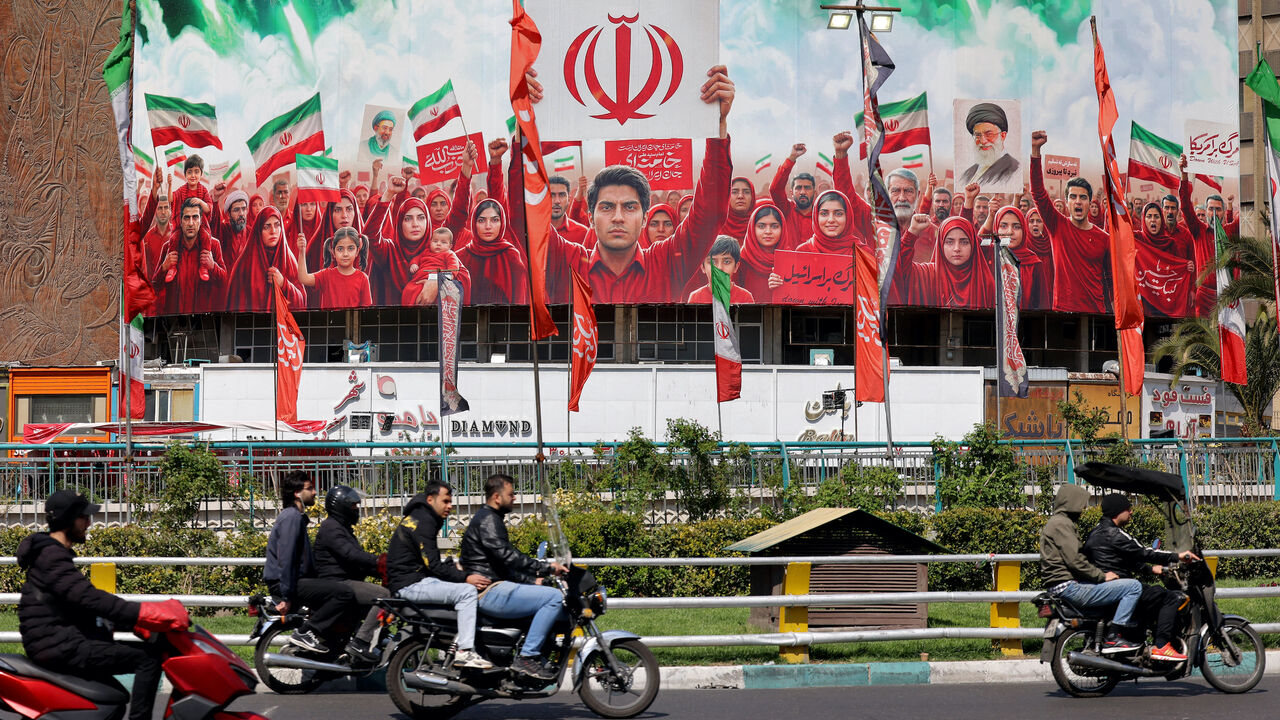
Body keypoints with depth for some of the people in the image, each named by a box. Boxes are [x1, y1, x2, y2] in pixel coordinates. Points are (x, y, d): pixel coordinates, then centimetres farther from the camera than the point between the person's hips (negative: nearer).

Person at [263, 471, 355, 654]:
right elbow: (285, 558, -20)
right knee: (346, 593, -21)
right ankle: (305, 633, -21)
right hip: (286, 583, -11)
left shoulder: (296, 516, 21)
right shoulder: (291, 517, -13)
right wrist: (287, 597, -23)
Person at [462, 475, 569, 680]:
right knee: (553, 597, -20)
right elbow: (506, 555, -22)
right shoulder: (487, 519, -9)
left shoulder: (491, 519, 24)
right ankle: (527, 656, -22)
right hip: (490, 592, -11)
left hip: (496, 588, 11)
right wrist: (545, 568, -22)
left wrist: (532, 581, 16)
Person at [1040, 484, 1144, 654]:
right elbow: (1074, 560, -20)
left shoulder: (1055, 522, 22)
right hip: (1069, 587, -11)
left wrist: (1103, 572, 15)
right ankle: (1112, 638, -16)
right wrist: (1102, 576, -11)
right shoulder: (1061, 524, -12)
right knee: (1134, 586, -13)